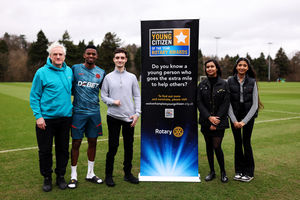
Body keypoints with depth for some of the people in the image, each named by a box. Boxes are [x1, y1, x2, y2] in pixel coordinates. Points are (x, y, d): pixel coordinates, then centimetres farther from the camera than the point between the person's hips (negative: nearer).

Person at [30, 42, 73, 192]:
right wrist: (38, 116, -14)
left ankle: (60, 176, 29)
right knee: (45, 150, 7)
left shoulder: (69, 71, 6)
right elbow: (34, 96, -6)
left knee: (63, 149, 12)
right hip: (46, 118, -3)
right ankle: (47, 178, 26)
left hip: (65, 117, 4)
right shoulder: (42, 72, -7)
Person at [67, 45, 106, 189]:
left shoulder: (101, 73, 7)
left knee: (93, 142, 10)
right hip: (78, 112, -3)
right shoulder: (75, 68, 0)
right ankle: (73, 176, 16)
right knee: (76, 143, 2)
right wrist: (77, 95, -2)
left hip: (94, 112, 3)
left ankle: (90, 173, 26)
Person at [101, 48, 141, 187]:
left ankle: (128, 173, 23)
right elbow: (103, 96, 5)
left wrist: (137, 113, -3)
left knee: (129, 146, 9)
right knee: (113, 146, 1)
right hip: (113, 116, -2)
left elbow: (137, 96, 6)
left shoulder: (132, 77, 8)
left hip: (129, 117, 2)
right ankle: (108, 175, 15)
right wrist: (113, 101, -13)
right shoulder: (108, 77, 5)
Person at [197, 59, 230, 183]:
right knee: (209, 146, 10)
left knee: (216, 146, -6)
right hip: (206, 121, 3)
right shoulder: (202, 85, 5)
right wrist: (209, 117, -12)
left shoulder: (224, 84, -1)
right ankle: (212, 171, 24)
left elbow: (225, 104, -5)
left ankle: (223, 171, 15)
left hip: (219, 121, -3)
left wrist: (216, 120, -11)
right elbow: (199, 102, 0)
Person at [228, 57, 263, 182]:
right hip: (234, 117, 1)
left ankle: (249, 172, 14)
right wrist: (234, 120, -9)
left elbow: (254, 104, -3)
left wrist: (244, 121, -10)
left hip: (248, 116, -1)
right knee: (237, 143, 7)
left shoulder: (252, 82, -1)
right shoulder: (230, 81, 0)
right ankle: (239, 171, 20)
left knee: (246, 143, -1)